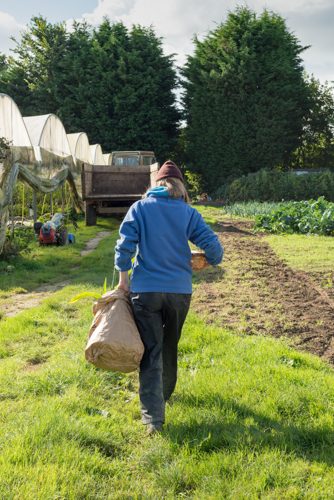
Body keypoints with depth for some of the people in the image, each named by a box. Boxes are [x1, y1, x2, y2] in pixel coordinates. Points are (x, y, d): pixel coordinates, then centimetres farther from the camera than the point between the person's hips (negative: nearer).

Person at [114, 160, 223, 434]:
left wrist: (123, 278, 4)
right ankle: (165, 393, 43)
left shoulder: (139, 208, -1)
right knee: (170, 346, 22)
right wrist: (213, 261, 17)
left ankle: (153, 416, -8)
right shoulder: (188, 213, 0)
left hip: (145, 290, -2)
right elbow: (213, 245, -5)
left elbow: (124, 245, -8)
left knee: (151, 352, 0)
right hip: (180, 290, 2)